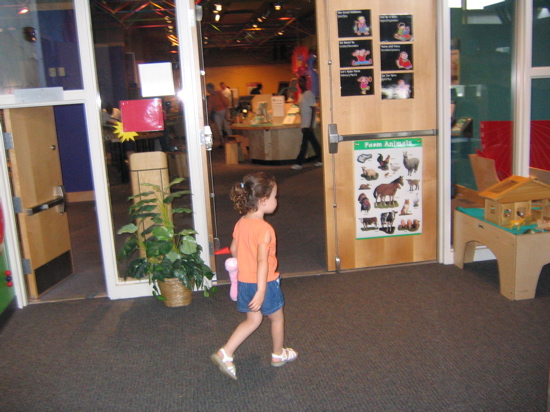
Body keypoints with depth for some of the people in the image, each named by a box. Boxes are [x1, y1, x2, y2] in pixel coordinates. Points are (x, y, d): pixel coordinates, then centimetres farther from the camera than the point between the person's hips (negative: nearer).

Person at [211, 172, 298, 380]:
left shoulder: (240, 224, -1)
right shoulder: (264, 229, -24)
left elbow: (234, 250, 11)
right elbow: (262, 262, -28)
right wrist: (261, 291, -26)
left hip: (244, 281, 7)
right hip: (265, 283, -7)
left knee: (253, 320, 20)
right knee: (277, 317, 17)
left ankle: (225, 353, 12)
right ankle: (278, 355, 36)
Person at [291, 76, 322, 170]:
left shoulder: (309, 94, -10)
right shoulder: (301, 95, 15)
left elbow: (314, 109, -14)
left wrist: (311, 124, -19)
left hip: (308, 124, -9)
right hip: (304, 124, 9)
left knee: (304, 143, -8)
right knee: (313, 142, 11)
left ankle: (299, 163, -6)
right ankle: (321, 160, 18)